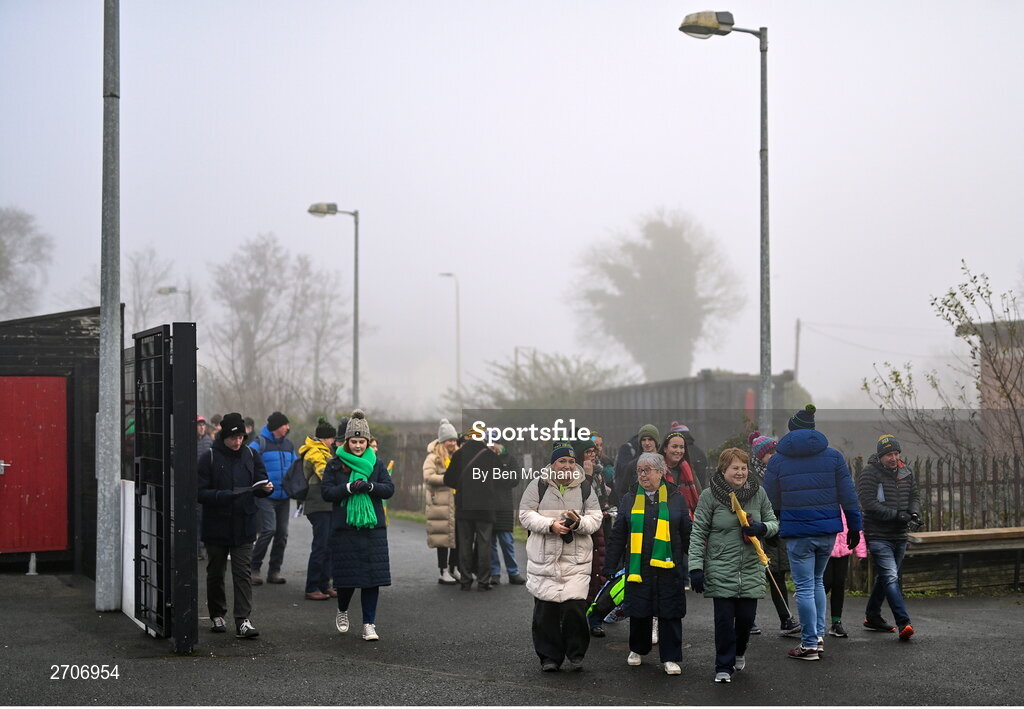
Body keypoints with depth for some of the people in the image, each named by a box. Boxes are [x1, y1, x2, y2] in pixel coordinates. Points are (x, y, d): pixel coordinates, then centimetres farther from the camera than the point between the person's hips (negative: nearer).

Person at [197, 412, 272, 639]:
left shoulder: (250, 456, 6)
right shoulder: (210, 458, -5)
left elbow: (259, 486, 10)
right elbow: (200, 492, -10)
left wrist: (266, 488, -13)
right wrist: (223, 495, -25)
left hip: (244, 526, 1)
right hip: (216, 526, -1)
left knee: (242, 573, -4)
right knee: (216, 573, 11)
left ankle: (243, 620, -6)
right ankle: (217, 615, 27)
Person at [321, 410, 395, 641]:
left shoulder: (377, 464, 9)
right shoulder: (335, 465, 3)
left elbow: (389, 489, 2)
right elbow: (326, 492, -4)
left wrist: (370, 486, -16)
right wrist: (349, 488, -18)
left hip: (373, 527, 2)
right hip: (344, 528, -2)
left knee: (372, 576, -3)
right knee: (347, 574, 1)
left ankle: (369, 624, 6)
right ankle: (342, 611, 31)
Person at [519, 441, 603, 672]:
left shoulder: (585, 489, 10)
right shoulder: (538, 487, 5)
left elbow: (595, 519, 7)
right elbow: (526, 515, 0)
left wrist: (579, 522, -15)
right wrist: (551, 525, -14)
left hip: (577, 558, 0)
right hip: (544, 558, 0)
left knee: (575, 607, -9)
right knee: (545, 609, 1)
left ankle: (576, 654, 10)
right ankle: (549, 657, 14)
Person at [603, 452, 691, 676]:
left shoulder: (676, 498, 5)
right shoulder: (629, 498, 8)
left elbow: (687, 534, 8)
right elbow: (617, 536, 9)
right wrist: (609, 567, 6)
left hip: (669, 566, -1)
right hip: (638, 566, 1)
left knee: (669, 612, 1)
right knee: (639, 610, 8)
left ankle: (670, 658, 10)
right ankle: (637, 649, 28)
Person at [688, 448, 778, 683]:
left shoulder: (758, 493, 5)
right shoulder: (710, 495, -4)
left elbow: (774, 523, 14)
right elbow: (698, 533, -3)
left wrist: (762, 529, -10)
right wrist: (696, 567, -9)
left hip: (751, 569, 3)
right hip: (720, 569, -3)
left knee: (747, 617, 6)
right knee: (724, 619, -5)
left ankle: (739, 652, 36)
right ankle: (724, 666, 9)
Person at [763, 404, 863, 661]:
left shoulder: (777, 460, -1)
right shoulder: (833, 456, 3)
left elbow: (770, 502, 3)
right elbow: (848, 496, 2)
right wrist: (854, 526, 10)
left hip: (797, 532, -3)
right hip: (827, 529, 3)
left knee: (804, 587, 1)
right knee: (817, 581, 20)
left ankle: (809, 645, 3)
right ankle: (819, 635, 20)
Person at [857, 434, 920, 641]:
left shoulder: (905, 472, 10)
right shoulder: (870, 473, -11)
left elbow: (914, 496, 17)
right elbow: (869, 503, -18)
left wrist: (914, 513, -5)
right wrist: (896, 515, -22)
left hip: (899, 535, 7)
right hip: (878, 536, -7)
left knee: (885, 577, 17)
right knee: (890, 577, -15)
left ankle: (872, 616, 32)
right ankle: (904, 622, -22)